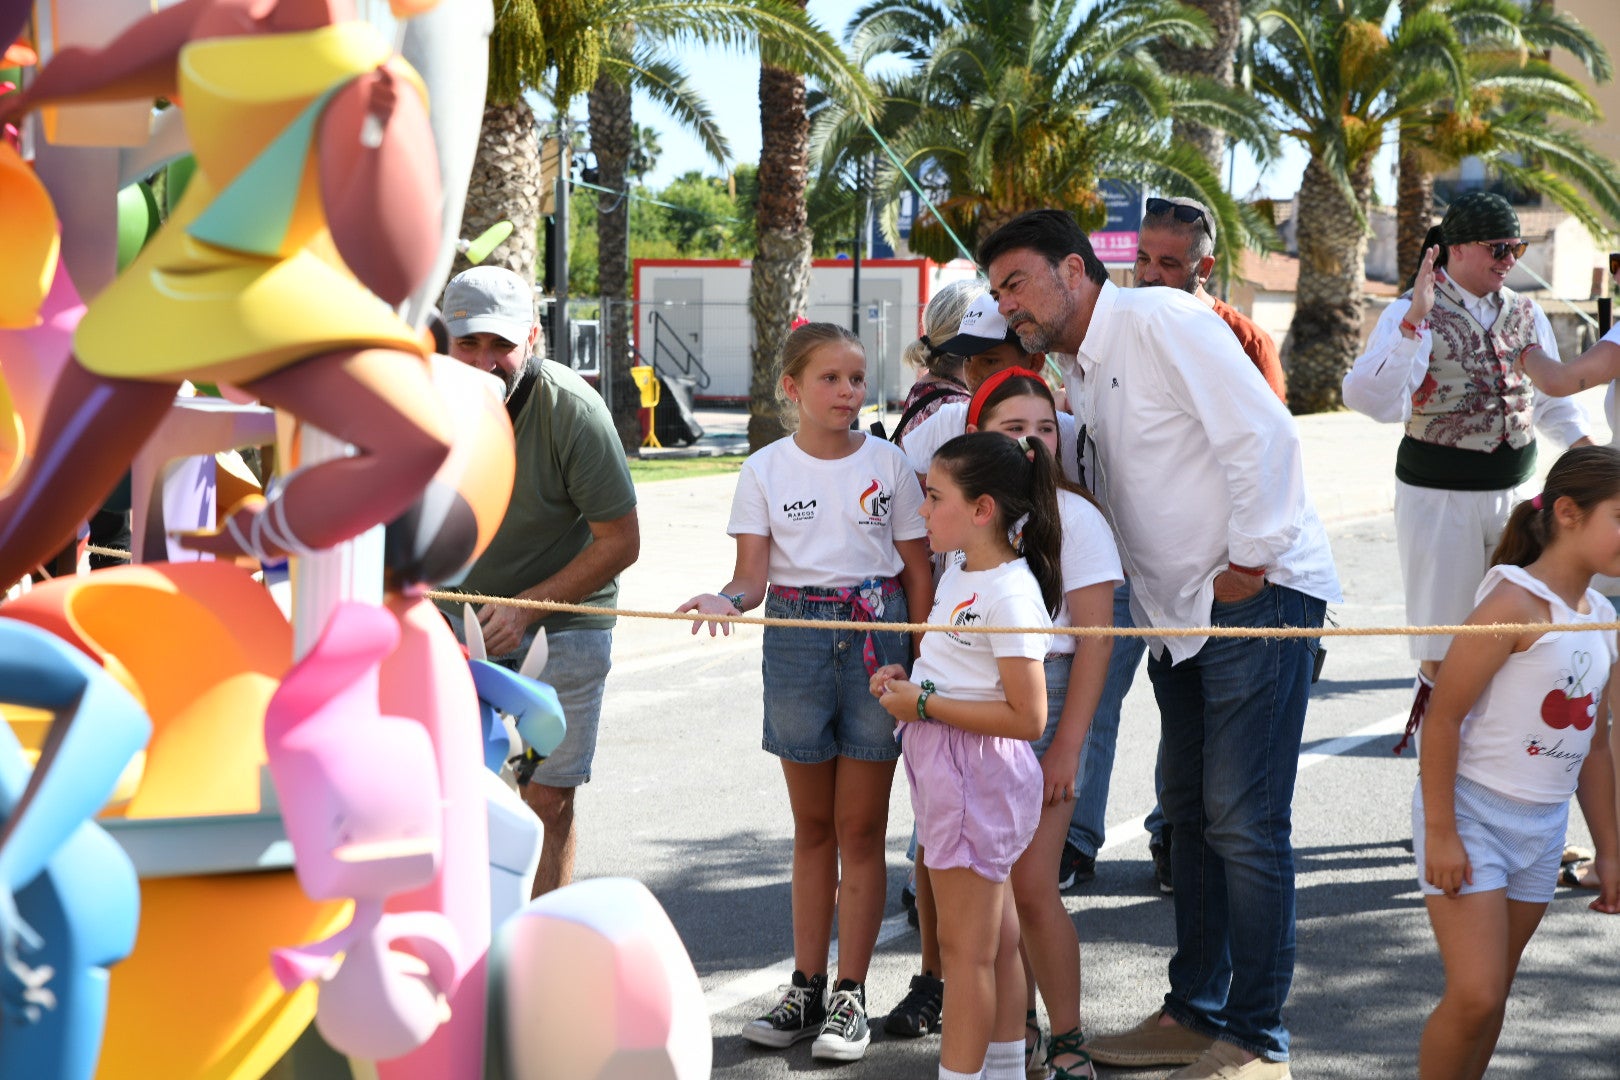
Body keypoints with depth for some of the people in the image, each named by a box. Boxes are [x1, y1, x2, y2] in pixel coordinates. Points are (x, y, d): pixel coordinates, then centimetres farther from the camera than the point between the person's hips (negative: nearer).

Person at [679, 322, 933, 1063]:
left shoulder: (887, 463, 1)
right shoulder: (765, 471, 3)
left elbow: (918, 571, 3)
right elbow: (753, 573, -3)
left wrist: (922, 662, -2)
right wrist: (727, 600, -25)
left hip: (877, 636, -1)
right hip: (796, 641, 1)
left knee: (860, 826, 2)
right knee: (812, 826, 11)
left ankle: (850, 996, 8)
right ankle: (806, 988, 19)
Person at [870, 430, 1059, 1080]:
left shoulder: (1010, 594, -20)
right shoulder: (959, 572, 9)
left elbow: (1027, 717, -23)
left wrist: (925, 704, -19)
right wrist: (905, 681, 5)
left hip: (979, 775, -9)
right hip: (944, 769, 10)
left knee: (966, 946, -1)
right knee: (996, 938, 18)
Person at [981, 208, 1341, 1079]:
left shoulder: (1162, 321, -13)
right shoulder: (1082, 371, 15)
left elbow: (1262, 434, -19)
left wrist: (1248, 564, -16)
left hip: (1259, 595, -9)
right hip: (1180, 614, 9)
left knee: (1244, 825, -8)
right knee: (1191, 813, 14)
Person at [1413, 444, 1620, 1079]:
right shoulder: (1517, 603, -16)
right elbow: (1443, 715, -17)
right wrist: (1440, 831, -19)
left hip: (1541, 828, 8)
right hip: (1471, 813, -8)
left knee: (1490, 999, 12)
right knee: (1474, 998, -12)